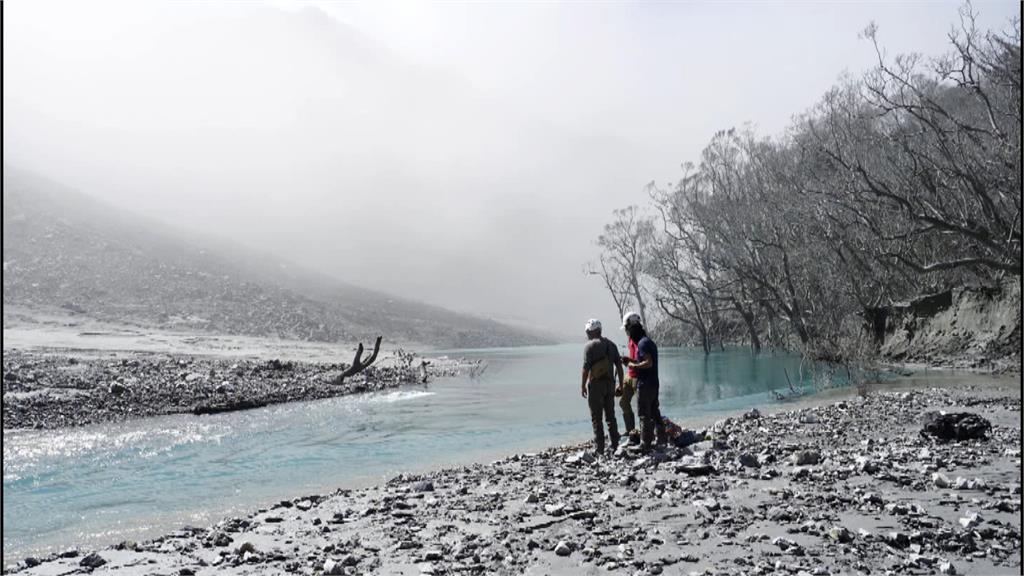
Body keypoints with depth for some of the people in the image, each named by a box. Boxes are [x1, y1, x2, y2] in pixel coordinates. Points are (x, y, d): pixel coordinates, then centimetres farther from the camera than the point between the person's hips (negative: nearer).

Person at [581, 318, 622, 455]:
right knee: (610, 416, 14)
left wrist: (583, 385, -7)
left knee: (596, 418, 0)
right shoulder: (611, 344, 10)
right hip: (609, 384, 6)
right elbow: (619, 366, 9)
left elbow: (586, 368, -14)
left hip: (595, 384, -6)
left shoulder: (590, 346, -9)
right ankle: (615, 446, 15)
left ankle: (599, 448, 1)